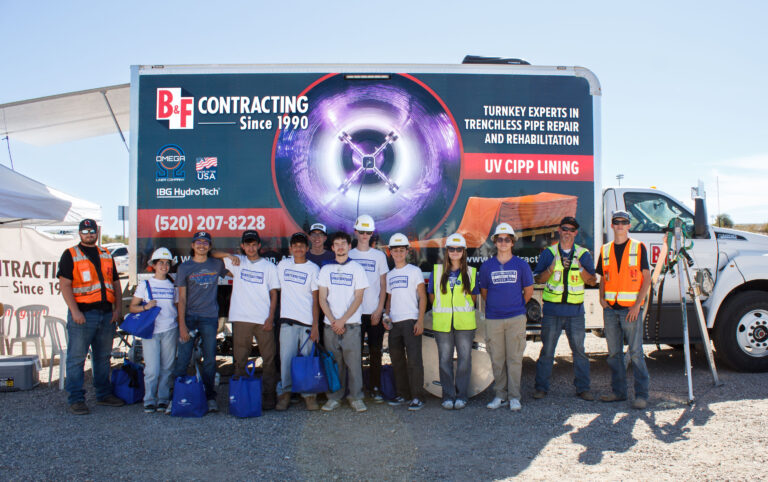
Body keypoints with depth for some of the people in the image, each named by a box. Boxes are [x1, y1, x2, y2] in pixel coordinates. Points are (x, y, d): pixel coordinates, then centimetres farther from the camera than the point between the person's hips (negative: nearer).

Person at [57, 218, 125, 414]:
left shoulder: (106, 255, 16)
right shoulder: (70, 255, 0)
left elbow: (116, 282, 17)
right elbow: (65, 285, -7)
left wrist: (118, 308, 6)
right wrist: (75, 311, -17)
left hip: (106, 314, 5)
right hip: (83, 313, -5)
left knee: (103, 357, 12)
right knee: (76, 358, -3)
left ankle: (104, 394, 22)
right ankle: (75, 400, 4)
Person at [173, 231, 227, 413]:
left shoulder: (216, 264, 9)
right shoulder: (185, 267, 5)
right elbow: (182, 298, 1)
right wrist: (182, 325, -5)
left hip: (209, 317, 1)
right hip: (189, 316, -1)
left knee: (210, 360, 3)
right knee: (183, 359, -4)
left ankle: (210, 398, 12)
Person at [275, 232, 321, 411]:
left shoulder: (313, 269, 4)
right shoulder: (283, 265, 12)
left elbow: (316, 299, 0)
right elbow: (278, 290, 18)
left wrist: (315, 324, -7)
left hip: (308, 321, -2)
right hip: (288, 320, 2)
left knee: (308, 358, -1)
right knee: (286, 358, -3)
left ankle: (309, 394, 9)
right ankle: (284, 393, 10)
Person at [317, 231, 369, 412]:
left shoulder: (357, 269, 5)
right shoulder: (326, 269, 10)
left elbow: (358, 299, -1)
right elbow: (322, 299, 6)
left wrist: (343, 320, -9)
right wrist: (333, 321, -6)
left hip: (351, 324, -2)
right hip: (330, 324, 2)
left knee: (353, 361, -3)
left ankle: (356, 398, 6)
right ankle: (334, 397, 13)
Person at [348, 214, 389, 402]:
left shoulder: (379, 256, 8)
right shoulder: (349, 255, 8)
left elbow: (383, 286, 6)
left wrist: (379, 310, -4)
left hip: (374, 312, 0)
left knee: (375, 351, 2)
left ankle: (375, 388, 10)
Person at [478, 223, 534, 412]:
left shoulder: (521, 265, 2)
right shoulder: (486, 266, 5)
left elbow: (528, 291, 13)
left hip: (516, 318, -1)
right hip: (493, 319, 1)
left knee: (514, 358, 0)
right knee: (497, 359, 6)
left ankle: (514, 396, 8)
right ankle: (500, 395, 16)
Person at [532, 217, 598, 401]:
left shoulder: (583, 254, 8)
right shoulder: (548, 253, 5)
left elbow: (592, 281, 5)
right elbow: (538, 279, 2)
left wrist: (581, 269, -14)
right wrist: (551, 268, -16)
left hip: (575, 310, 1)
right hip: (552, 309, -1)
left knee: (579, 350, 3)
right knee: (547, 350, 3)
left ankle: (583, 388, 14)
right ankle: (541, 387, 12)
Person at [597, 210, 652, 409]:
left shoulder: (638, 247, 0)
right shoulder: (605, 250, 12)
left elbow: (647, 277, -2)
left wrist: (637, 304, -11)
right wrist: (602, 298, 2)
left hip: (630, 308, -4)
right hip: (610, 308, 4)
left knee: (636, 352, -4)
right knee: (614, 353, 9)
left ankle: (641, 395, 2)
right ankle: (618, 391, 18)